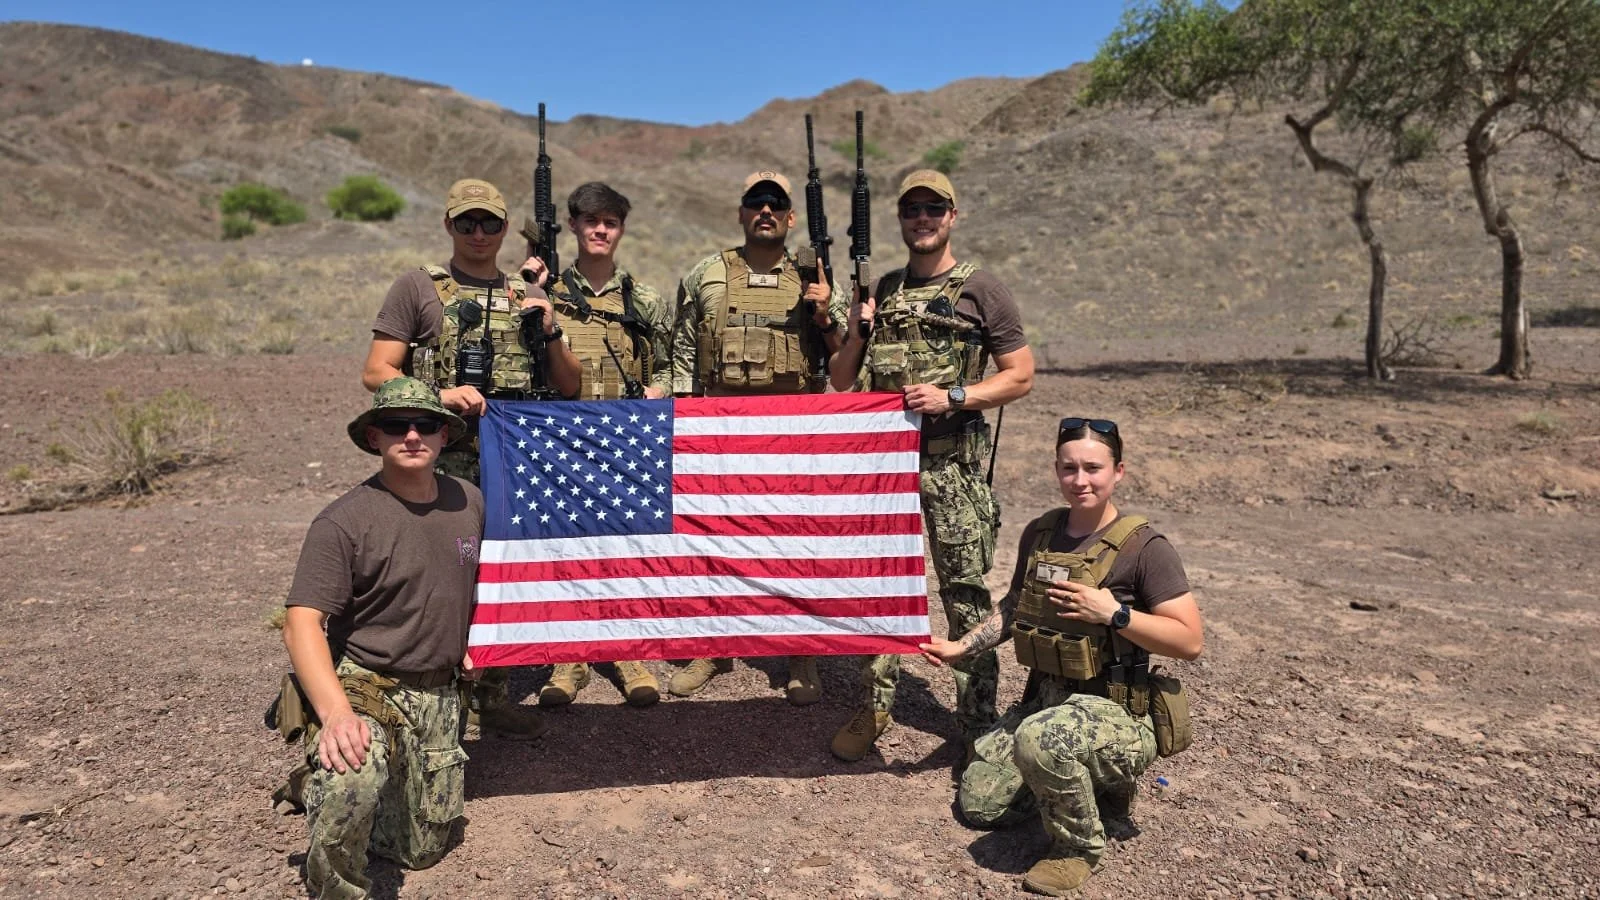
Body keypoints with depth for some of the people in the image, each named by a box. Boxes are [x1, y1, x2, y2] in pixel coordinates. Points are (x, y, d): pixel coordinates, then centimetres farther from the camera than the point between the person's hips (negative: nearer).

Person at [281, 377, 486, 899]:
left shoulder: (469, 503, 1)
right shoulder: (343, 521, -16)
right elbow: (301, 624, -22)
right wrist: (335, 712, -36)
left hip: (438, 693, 6)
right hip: (363, 684, -5)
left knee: (422, 851, 12)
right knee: (353, 781, -38)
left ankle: (331, 797, 39)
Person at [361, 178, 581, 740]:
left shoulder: (530, 297, 15)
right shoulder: (417, 288, 6)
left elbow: (570, 388, 14)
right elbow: (375, 372, 0)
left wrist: (549, 332, -1)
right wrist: (439, 395, -15)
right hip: (445, 460, -3)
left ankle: (493, 697, 22)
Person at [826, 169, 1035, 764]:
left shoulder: (981, 291, 1)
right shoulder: (878, 291, 13)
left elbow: (1021, 377, -1)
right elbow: (841, 381, 14)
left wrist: (952, 396, -14)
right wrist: (856, 332, -4)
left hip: (952, 462, -4)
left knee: (964, 592, 0)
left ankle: (978, 722, 11)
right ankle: (875, 705, 23)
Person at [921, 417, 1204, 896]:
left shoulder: (1143, 547, -15)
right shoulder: (1040, 533, 3)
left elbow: (1190, 641, -16)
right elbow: (1014, 605, 19)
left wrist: (1113, 613, -24)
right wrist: (961, 647, 10)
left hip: (1113, 711, -7)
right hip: (1046, 699, 7)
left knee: (1041, 739, -38)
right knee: (977, 803, 8)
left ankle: (1079, 847, -7)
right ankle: (1088, 779, 26)